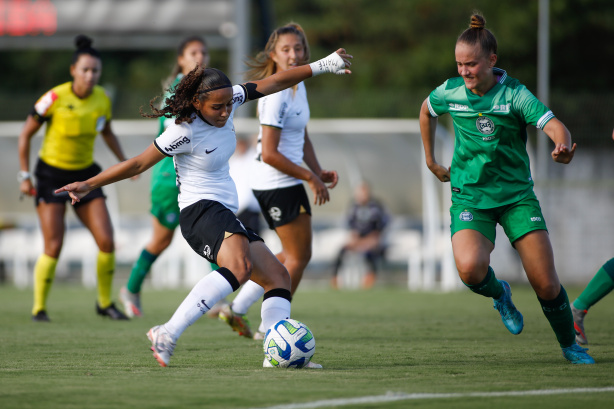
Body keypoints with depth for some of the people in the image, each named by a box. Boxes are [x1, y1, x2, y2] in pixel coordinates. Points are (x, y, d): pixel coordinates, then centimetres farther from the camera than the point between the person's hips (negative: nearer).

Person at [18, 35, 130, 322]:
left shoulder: (102, 99, -4)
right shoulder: (54, 99, -18)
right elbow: (26, 134, -7)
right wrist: (24, 176, -8)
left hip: (85, 173, 4)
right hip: (51, 174, -4)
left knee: (107, 242, -6)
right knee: (53, 247, -12)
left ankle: (105, 303, 13)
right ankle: (39, 307, 5)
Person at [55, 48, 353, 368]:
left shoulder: (228, 101, 3)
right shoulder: (184, 132, -17)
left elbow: (274, 82, 11)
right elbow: (138, 164, -9)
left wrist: (321, 66, 11)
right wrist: (88, 185, -7)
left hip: (225, 215, 10)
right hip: (201, 211, -10)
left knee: (278, 276, 5)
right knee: (239, 268, -35)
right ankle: (167, 335, -41)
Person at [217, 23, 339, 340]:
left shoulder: (298, 86, 9)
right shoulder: (277, 96, -21)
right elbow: (269, 154, -24)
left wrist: (318, 171, 8)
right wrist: (309, 177, -17)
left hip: (287, 182, 10)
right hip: (277, 184, -10)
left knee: (294, 255, 18)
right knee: (298, 257, 1)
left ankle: (237, 308, 19)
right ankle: (272, 328, 11)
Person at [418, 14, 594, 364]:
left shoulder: (514, 94, -12)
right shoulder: (449, 93, -3)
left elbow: (555, 127, -25)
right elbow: (427, 112, 21)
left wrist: (563, 147, -48)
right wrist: (431, 160, 22)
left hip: (517, 195, -1)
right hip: (470, 197, 1)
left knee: (546, 284, -6)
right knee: (470, 268, -28)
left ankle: (570, 345, 22)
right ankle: (499, 294, 8)